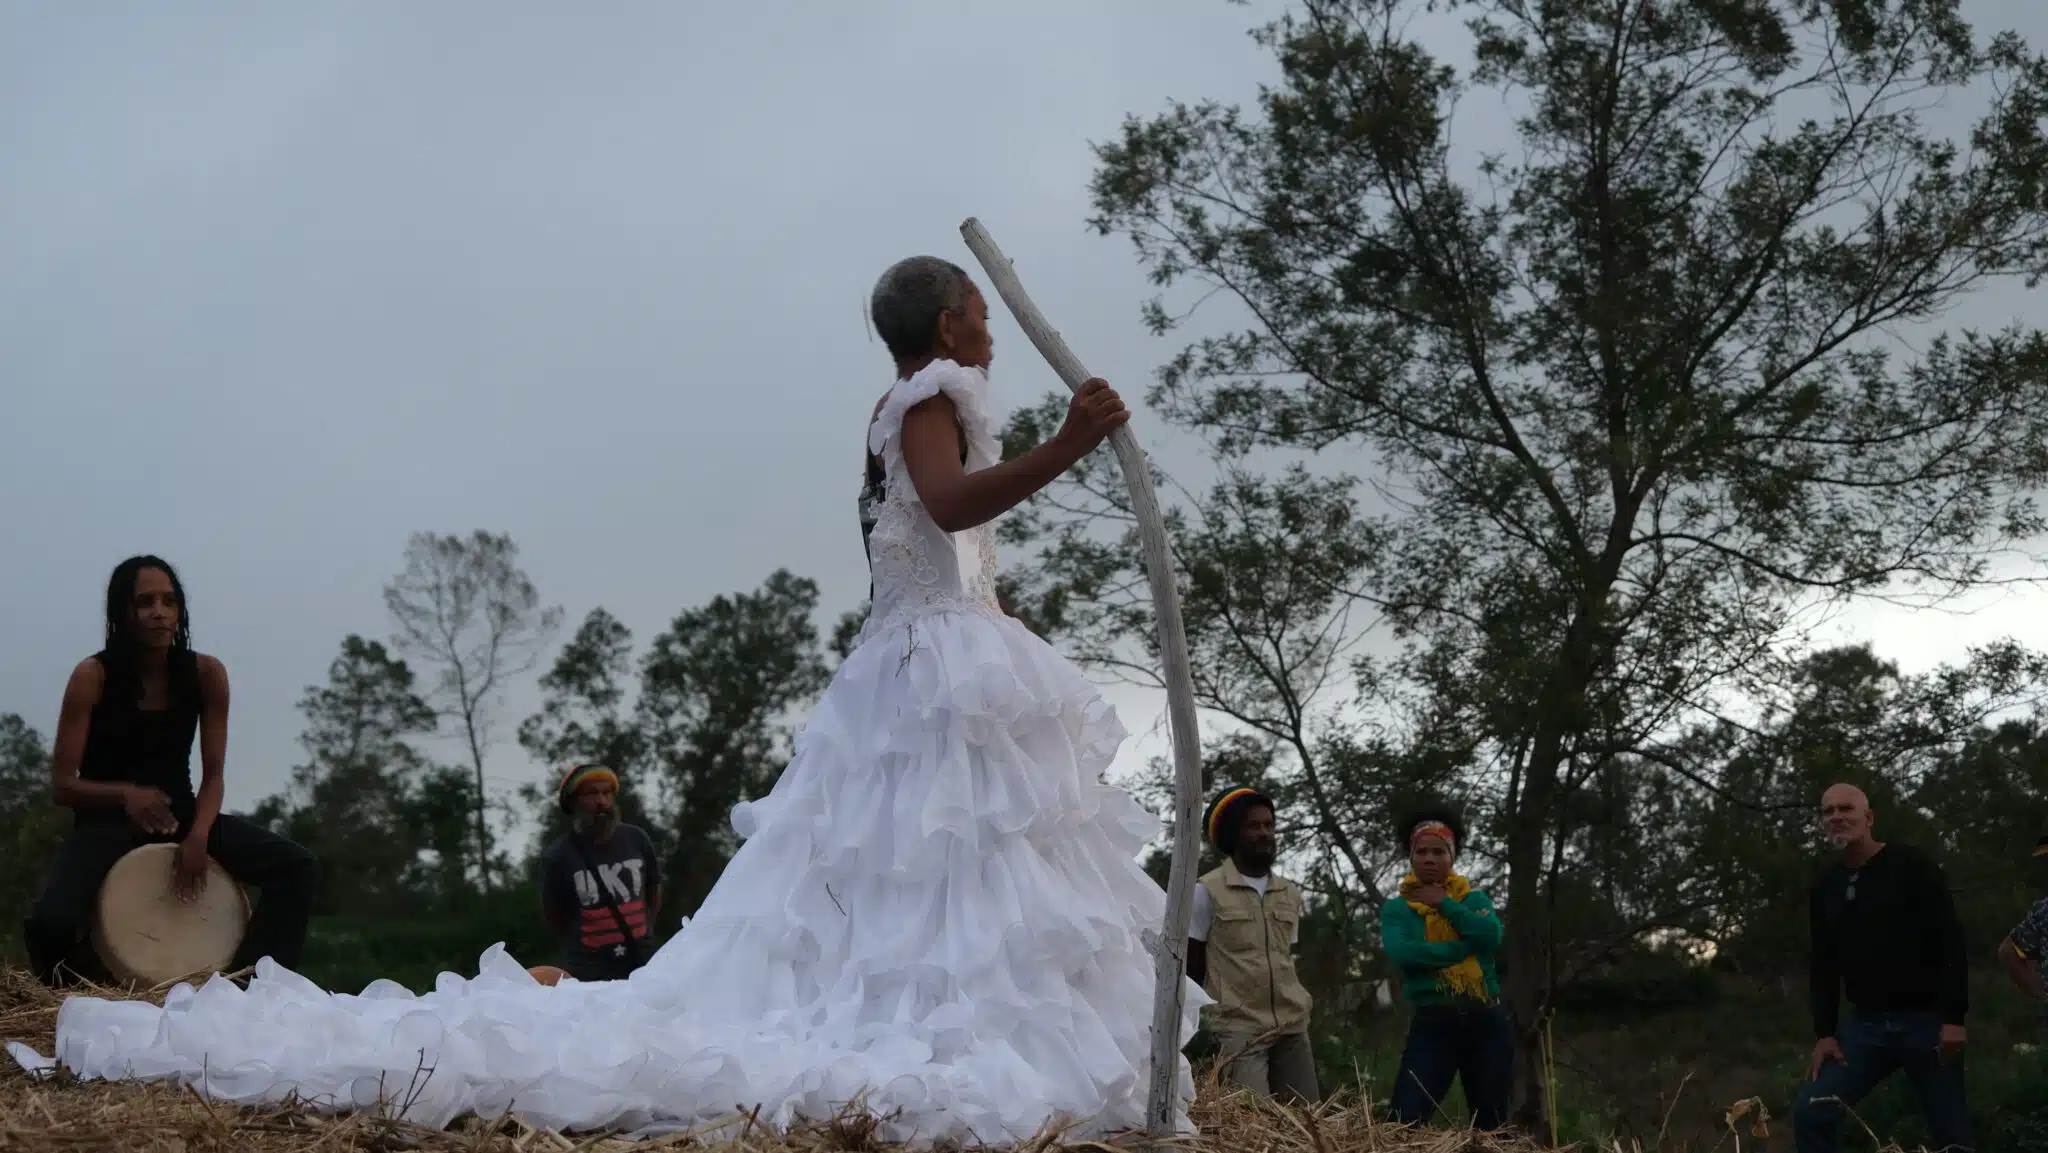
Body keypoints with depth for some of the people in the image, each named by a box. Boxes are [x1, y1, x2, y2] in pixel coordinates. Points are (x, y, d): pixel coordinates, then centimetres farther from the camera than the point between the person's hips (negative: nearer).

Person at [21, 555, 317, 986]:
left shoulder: (206, 674, -5)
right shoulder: (92, 677, -12)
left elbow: (213, 775, -2)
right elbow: (63, 784, -12)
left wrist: (198, 836, -23)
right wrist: (125, 794, -32)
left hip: (181, 812, 3)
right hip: (107, 820, -3)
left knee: (296, 866, -20)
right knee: (49, 924, -32)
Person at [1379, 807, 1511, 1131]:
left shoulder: (1475, 898, 10)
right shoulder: (1396, 907, 3)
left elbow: (1491, 935, -11)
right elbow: (1401, 953, -17)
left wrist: (1444, 903, -8)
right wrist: (1465, 947, -14)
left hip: (1487, 1022, 3)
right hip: (1433, 1024, -2)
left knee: (1493, 1127, 9)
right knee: (1404, 1123, -15)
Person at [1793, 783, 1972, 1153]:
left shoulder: (1910, 866, -6)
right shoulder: (1826, 887, 11)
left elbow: (1951, 941, -10)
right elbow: (1824, 966, 15)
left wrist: (1954, 1018, -17)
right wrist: (1824, 1033, 3)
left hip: (1925, 1020, -5)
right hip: (1865, 1024, 5)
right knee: (1810, 1114, -10)